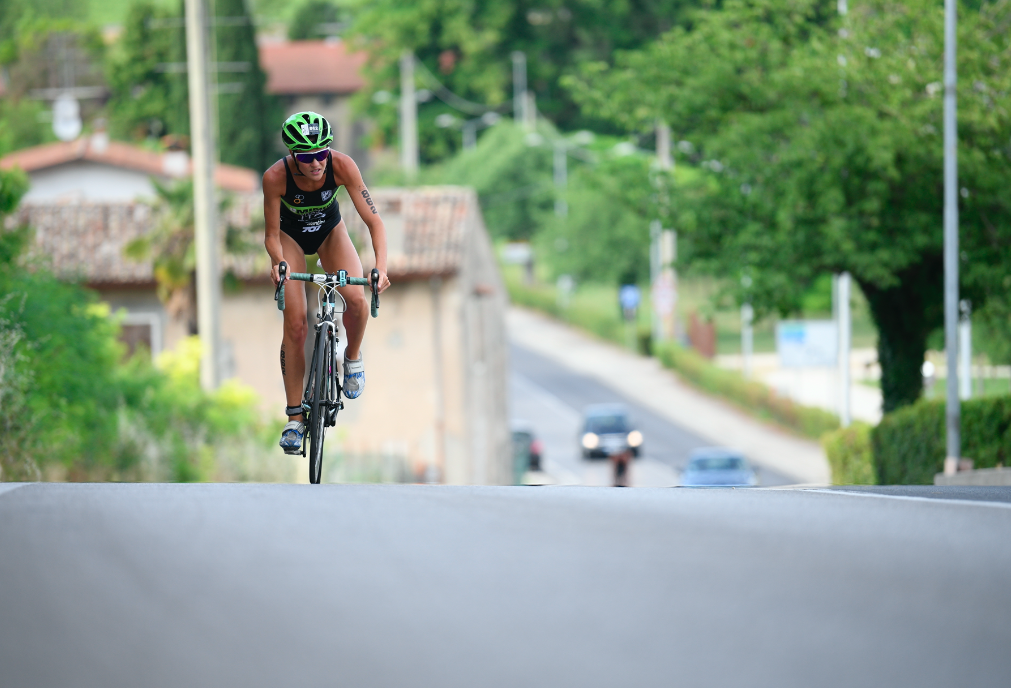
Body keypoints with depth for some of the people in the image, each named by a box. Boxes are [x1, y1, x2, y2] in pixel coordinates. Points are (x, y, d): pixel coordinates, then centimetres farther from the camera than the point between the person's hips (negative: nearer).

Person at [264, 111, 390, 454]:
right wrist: (278, 263, -45)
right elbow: (272, 235, -23)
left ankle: (353, 358, 11)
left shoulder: (341, 166, -33)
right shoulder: (275, 177, -34)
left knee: (357, 301, -23)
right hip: (291, 235, -1)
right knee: (295, 325, -12)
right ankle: (295, 417, -2)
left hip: (329, 230, 1)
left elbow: (374, 220, -30)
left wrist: (381, 265, -45)